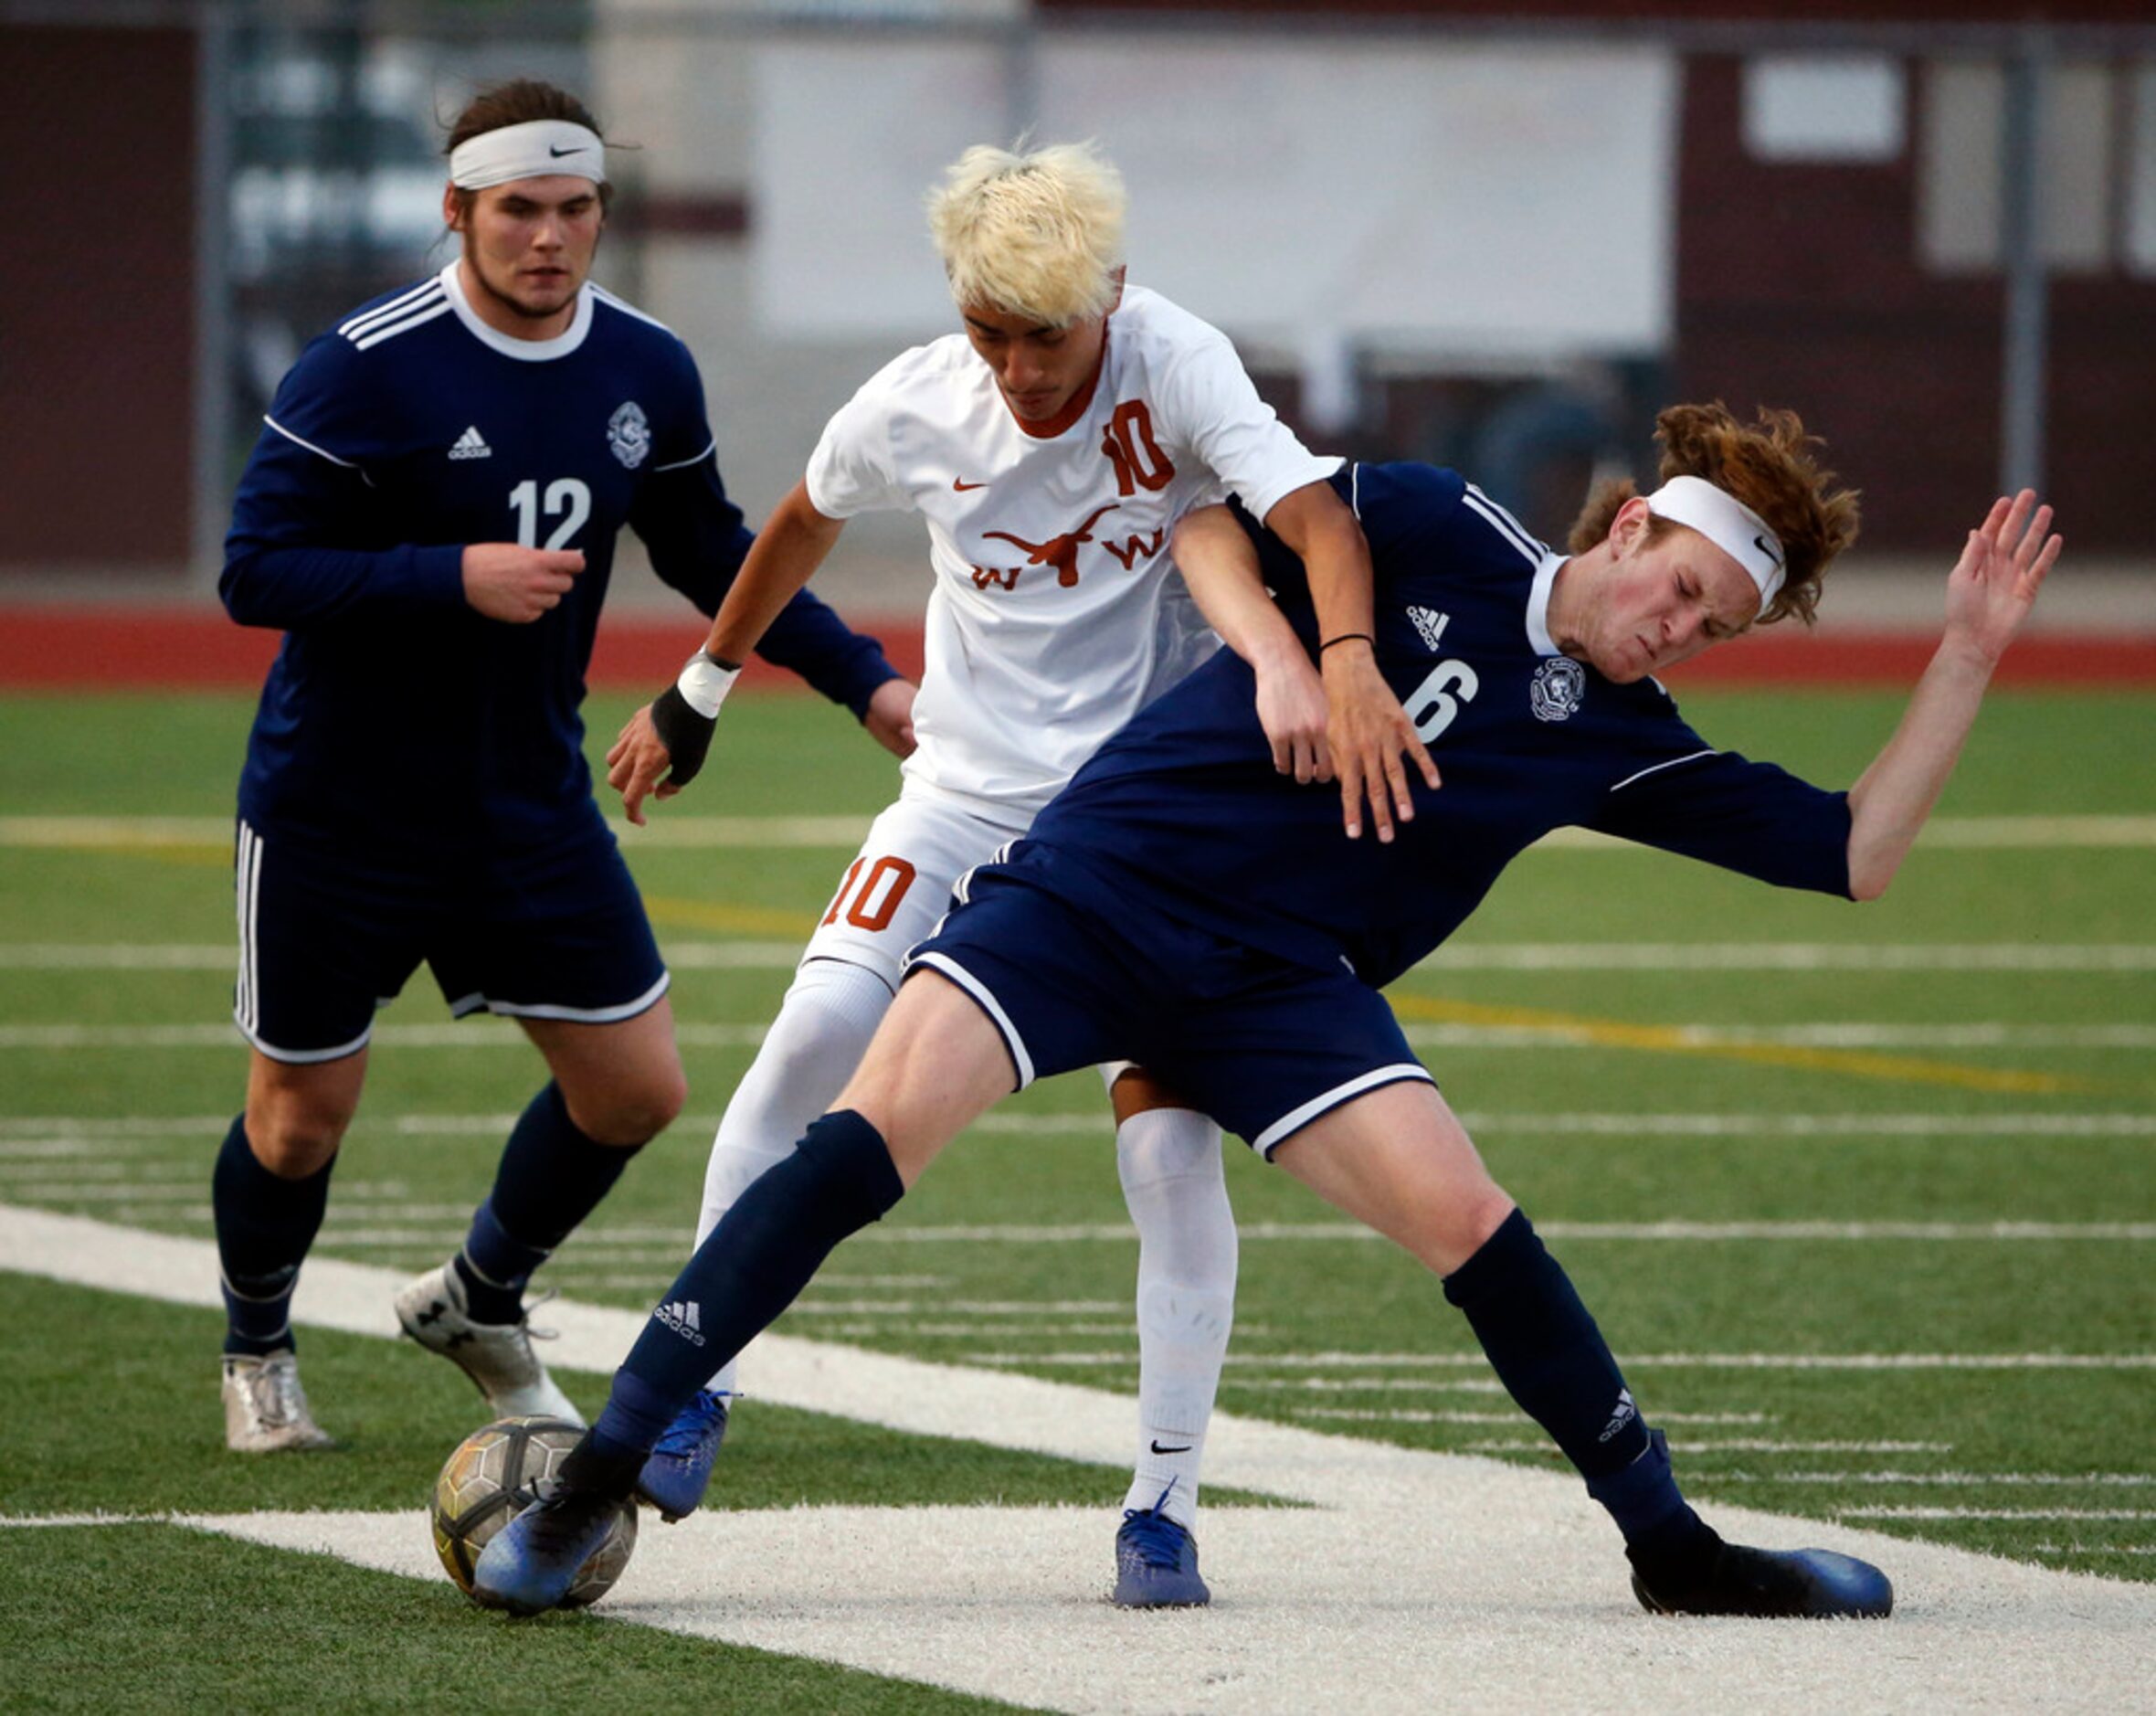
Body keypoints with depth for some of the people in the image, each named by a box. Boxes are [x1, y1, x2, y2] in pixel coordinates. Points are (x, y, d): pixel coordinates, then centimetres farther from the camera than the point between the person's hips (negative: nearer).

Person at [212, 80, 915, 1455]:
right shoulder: (366, 369, -19)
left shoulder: (649, 374, -1)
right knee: (302, 1118, 4)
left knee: (636, 1090, 2)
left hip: (531, 803, 5)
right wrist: (457, 579, -30)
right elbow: (258, 571, -21)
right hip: (338, 811, -5)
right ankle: (258, 1351, 34)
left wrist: (865, 679, 6)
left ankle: (479, 1301, 29)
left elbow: (712, 554, 14)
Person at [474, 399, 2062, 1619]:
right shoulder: (1438, 533, 0)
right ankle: (596, 1479, -19)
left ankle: (1672, 1547, 1)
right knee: (872, 1134, -23)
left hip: (1276, 986, 3)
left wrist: (1969, 654, 3)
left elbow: (1852, 855, 7)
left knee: (1462, 1216, -17)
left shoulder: (1624, 743, 8)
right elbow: (1213, 522, 6)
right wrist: (1273, 652, -12)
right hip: (1094, 882, -3)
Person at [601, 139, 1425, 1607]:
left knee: (1169, 1142, -13)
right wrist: (697, 697, 23)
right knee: (815, 1034, -18)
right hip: (970, 795, 2)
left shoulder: (1174, 367, -18)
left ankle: (1166, 1503, 0)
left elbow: (1313, 511, -32)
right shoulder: (912, 412, -8)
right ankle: (697, 1381, -4)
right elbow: (804, 524, 13)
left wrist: (1344, 669, -51)